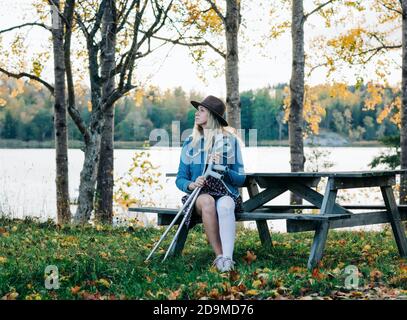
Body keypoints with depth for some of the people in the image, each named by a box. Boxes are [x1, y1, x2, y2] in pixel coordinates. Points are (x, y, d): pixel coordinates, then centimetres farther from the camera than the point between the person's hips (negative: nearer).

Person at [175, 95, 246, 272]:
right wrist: (192, 184, -15)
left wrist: (222, 168, -15)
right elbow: (180, 179, 8)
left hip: (227, 193, -1)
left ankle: (227, 258, -50)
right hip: (199, 194, 1)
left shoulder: (231, 141, 5)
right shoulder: (190, 143, 9)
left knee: (225, 206, -38)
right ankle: (219, 255, -34)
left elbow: (241, 179, 3)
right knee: (207, 201, -36)